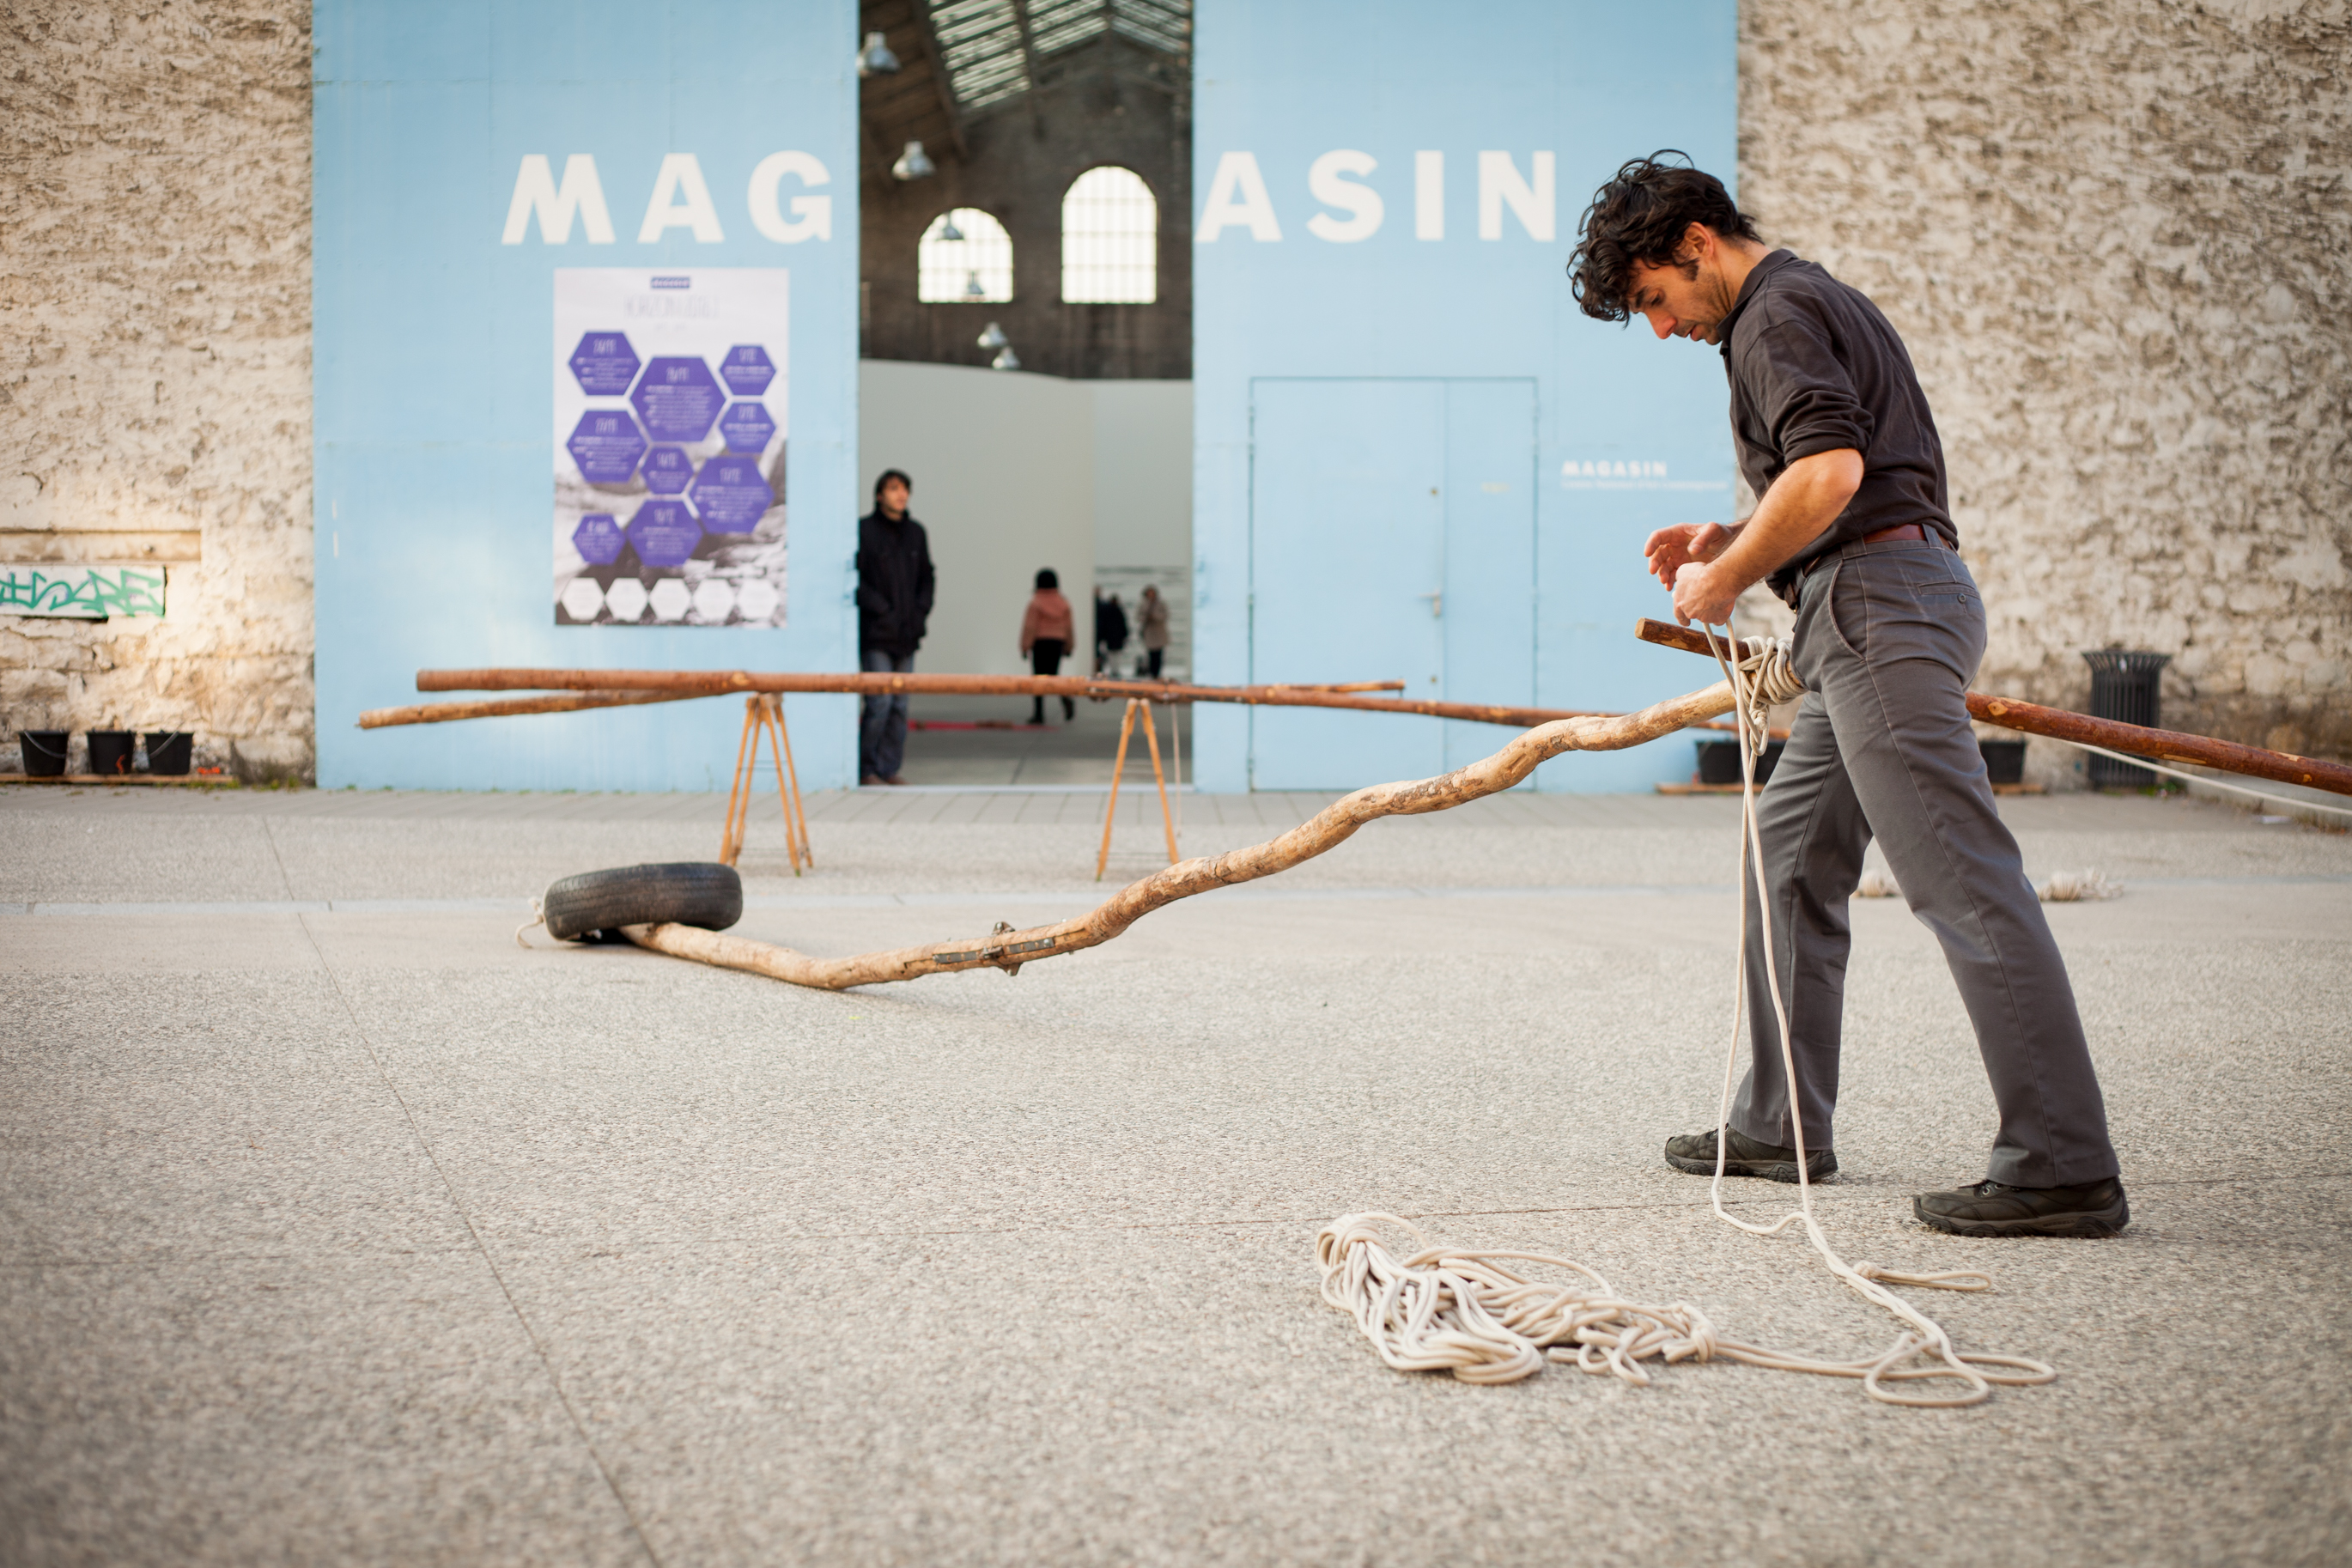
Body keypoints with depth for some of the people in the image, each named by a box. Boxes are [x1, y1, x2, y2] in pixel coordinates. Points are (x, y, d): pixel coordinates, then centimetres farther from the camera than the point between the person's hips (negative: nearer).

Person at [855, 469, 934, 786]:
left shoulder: (916, 533, 12)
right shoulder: (863, 530, -6)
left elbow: (927, 577, 19)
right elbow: (854, 579, -10)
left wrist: (921, 611, 4)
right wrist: (883, 611, -13)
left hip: (907, 633, 6)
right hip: (875, 633, -6)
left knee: (899, 705, 5)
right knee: (879, 703, -10)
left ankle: (890, 768, 12)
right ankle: (865, 768, 2)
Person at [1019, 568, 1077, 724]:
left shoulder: (1036, 602, -9)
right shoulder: (1063, 603, 6)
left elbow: (1030, 627, -11)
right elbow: (1068, 627, 8)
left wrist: (1025, 647, -8)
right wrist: (1068, 647, 15)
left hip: (1040, 642, -4)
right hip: (1058, 642, 4)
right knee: (1054, 675, 13)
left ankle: (1038, 714, 4)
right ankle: (1066, 700, -14)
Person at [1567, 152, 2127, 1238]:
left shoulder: (1775, 314, -6)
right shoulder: (1823, 303, 26)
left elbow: (1831, 468, -23)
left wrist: (1730, 576, -10)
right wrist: (1730, 538, 20)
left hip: (1879, 607, -11)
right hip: (1875, 615, 11)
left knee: (1965, 886, -13)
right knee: (1791, 861, 17)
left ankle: (2063, 1170, -15)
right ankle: (1779, 1127, 25)